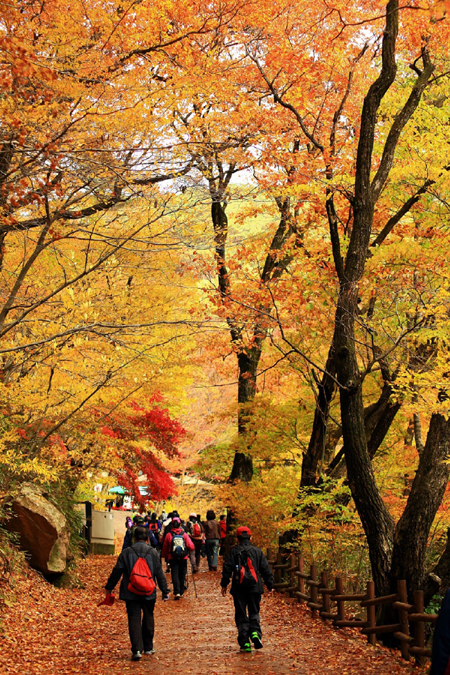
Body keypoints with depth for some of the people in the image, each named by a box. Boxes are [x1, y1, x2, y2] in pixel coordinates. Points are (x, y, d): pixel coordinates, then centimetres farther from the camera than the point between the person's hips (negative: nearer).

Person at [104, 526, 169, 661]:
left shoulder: (126, 552, -2)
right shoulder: (153, 553, 0)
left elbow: (116, 572, 1)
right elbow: (159, 574, 1)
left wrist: (109, 587, 12)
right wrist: (165, 591, 8)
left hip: (131, 593, -1)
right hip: (149, 593, 1)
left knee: (134, 620, -2)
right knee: (148, 618, 16)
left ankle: (137, 649, -13)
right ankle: (148, 647, 25)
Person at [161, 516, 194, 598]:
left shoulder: (168, 535, -4)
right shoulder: (184, 534, -3)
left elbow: (165, 548, 5)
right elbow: (191, 547, -7)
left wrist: (165, 557, 20)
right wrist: (187, 550, 15)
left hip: (173, 558, -1)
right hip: (183, 558, 1)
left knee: (175, 575, 0)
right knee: (182, 575, 13)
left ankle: (177, 592, -13)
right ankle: (181, 592, 18)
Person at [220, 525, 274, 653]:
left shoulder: (234, 552, 0)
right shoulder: (257, 551, 5)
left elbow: (227, 569, -2)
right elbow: (266, 570, 7)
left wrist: (224, 585, 5)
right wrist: (270, 585, 14)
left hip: (238, 588, -1)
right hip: (254, 587, 1)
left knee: (241, 615, 5)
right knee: (254, 612, 14)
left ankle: (245, 643, -1)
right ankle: (255, 632, -12)